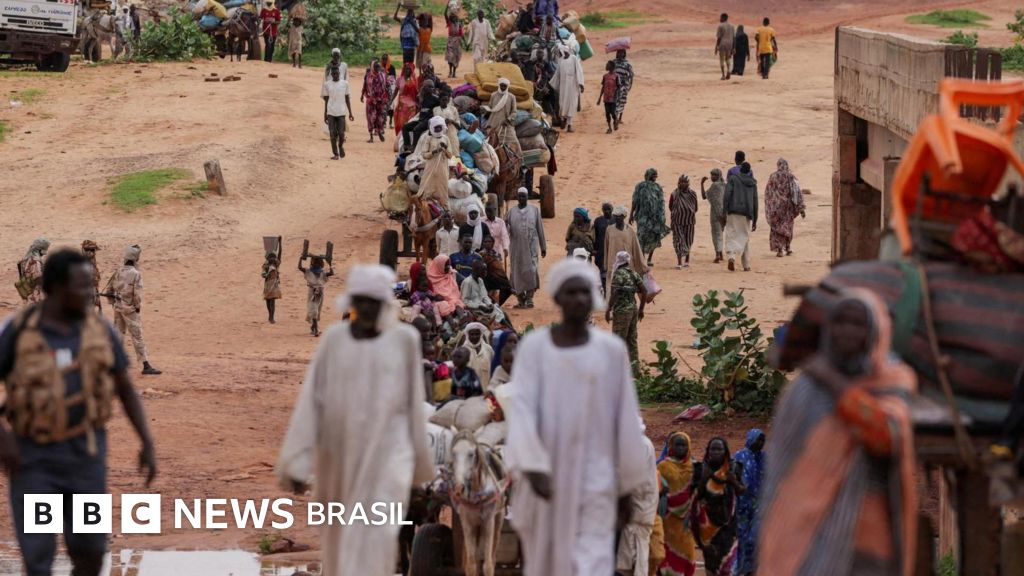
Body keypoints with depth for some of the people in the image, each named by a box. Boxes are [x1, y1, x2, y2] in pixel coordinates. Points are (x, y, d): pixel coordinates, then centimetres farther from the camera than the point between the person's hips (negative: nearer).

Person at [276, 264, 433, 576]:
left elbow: (414, 402, 5)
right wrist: (298, 461, -7)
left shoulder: (404, 339, -2)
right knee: (339, 536, 14)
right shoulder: (334, 338, 0)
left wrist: (420, 461, 11)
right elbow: (311, 400, -2)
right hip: (339, 455, 3)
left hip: (386, 453, -3)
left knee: (375, 536, -15)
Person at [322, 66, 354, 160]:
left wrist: (350, 113, 5)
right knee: (333, 134, -2)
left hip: (341, 112, 0)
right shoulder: (327, 84, 4)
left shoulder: (345, 83, 3)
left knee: (341, 133, -4)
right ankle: (336, 154, 7)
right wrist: (325, 114, 7)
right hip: (331, 113, 0)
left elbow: (347, 98, 8)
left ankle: (341, 146, 26)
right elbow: (326, 99, 8)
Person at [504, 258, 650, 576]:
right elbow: (522, 408, -13)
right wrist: (533, 466, -28)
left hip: (594, 479, 0)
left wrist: (626, 489, 6)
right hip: (546, 475, 0)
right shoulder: (533, 346, -3)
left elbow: (625, 420, 4)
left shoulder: (612, 350, 1)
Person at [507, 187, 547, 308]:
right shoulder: (511, 211, 9)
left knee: (531, 271, -10)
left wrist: (543, 247, 9)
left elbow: (540, 229, 10)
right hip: (516, 247, 1)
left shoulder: (534, 210, 8)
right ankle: (520, 299, 8)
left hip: (531, 246, -1)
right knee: (517, 272, 2)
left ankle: (529, 298, -10)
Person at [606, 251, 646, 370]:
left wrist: (608, 310, -14)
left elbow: (614, 294, -19)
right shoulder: (634, 274, 10)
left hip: (621, 311, -7)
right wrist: (641, 309, 17)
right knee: (632, 340, 13)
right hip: (633, 309, 7)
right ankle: (635, 368, 16)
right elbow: (644, 292, 9)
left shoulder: (618, 274, -12)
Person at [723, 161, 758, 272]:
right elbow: (755, 202, 13)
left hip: (733, 213, -3)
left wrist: (724, 214, -7)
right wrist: (755, 221, 18)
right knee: (745, 238, 12)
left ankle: (731, 257, -29)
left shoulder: (733, 179, 1)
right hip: (747, 213, 3)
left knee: (731, 236, -3)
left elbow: (726, 196, -8)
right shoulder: (752, 183, 11)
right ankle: (746, 265, 12)